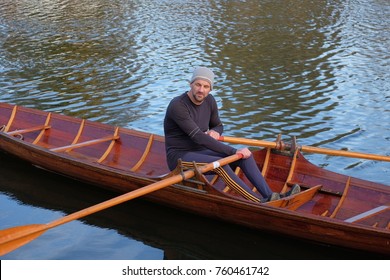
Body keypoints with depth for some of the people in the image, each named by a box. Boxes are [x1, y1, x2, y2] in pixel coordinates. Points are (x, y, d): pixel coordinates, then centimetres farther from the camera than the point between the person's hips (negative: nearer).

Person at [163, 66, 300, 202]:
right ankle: (260, 202, -35)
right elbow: (199, 137, -27)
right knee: (219, 163, -33)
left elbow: (218, 125, 20)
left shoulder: (209, 101, 4)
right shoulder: (177, 106, -20)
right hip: (179, 157, -8)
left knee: (245, 156, -12)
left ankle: (269, 196, -24)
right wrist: (234, 151, -28)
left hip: (201, 151, 8)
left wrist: (214, 132, -7)